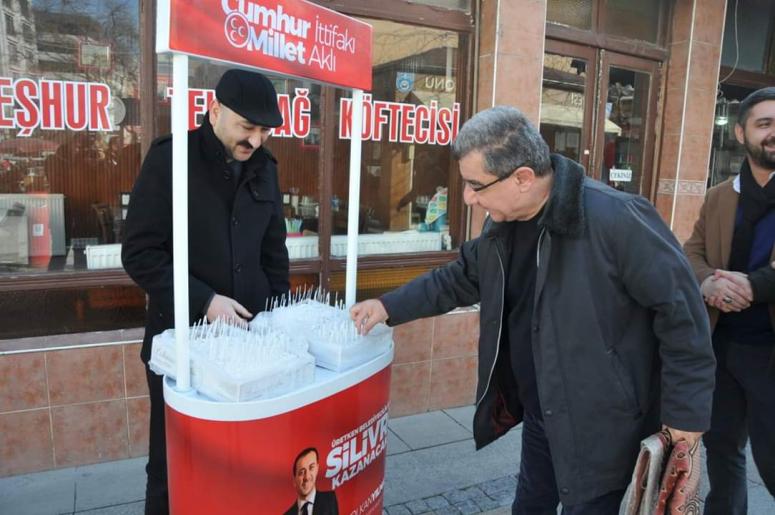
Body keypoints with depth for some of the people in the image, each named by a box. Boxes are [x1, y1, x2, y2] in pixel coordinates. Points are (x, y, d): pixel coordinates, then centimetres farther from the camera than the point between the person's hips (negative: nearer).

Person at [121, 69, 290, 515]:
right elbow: (139, 253, -10)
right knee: (175, 459, 10)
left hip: (249, 334, 4)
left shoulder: (264, 167, 7)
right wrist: (204, 301, -18)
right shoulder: (170, 158, -7)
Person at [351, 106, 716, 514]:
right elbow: (461, 278, 12)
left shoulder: (615, 219, -27)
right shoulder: (503, 224, -1)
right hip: (538, 412, 7)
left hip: (599, 423, -7)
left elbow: (680, 308, -21)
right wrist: (390, 307, 5)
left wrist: (685, 410, -16)